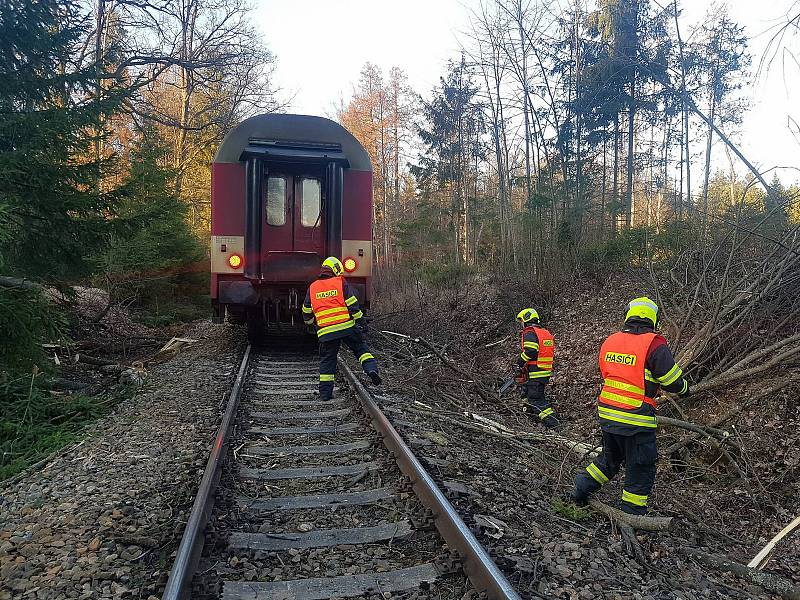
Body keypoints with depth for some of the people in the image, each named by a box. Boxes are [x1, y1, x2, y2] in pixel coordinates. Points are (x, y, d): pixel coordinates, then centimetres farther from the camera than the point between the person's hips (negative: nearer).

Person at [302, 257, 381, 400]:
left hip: (325, 332, 2)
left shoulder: (312, 288, 13)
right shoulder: (341, 283, 3)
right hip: (347, 327, -2)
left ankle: (325, 392, 12)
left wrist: (309, 323, 39)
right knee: (361, 348, 13)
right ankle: (371, 369, -10)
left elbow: (307, 311, 21)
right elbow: (353, 305, -3)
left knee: (327, 361, 10)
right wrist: (361, 321, 3)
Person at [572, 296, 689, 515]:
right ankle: (632, 515, 19)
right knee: (640, 471, 10)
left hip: (606, 413, 6)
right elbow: (673, 382, -10)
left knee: (610, 458, 27)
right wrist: (684, 388, 14)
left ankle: (581, 489, 28)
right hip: (636, 421, -6)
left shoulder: (610, 341, 5)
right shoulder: (654, 345, -13)